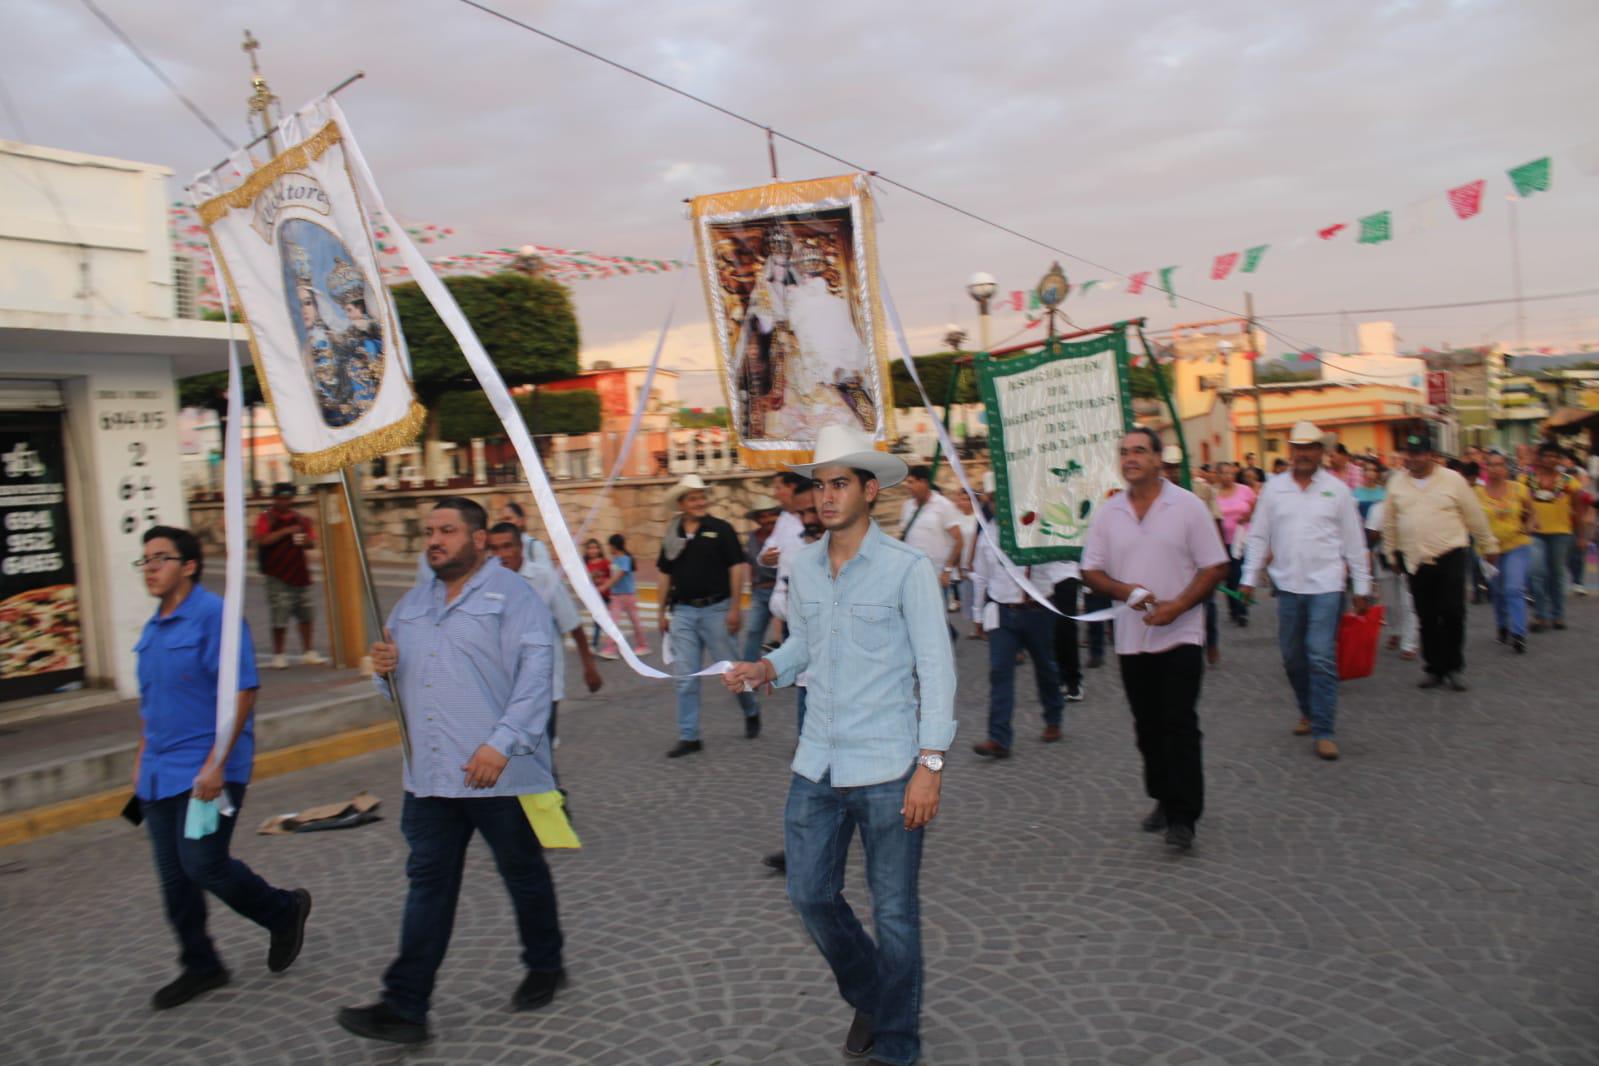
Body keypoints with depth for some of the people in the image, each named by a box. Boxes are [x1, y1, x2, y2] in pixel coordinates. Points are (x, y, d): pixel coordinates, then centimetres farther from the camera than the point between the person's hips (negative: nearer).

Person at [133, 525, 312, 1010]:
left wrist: (216, 762, -22)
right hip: (159, 773, 8)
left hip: (207, 769, -8)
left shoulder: (214, 616, -13)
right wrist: (143, 758, 20)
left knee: (203, 866, -9)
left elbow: (243, 691, -18)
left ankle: (285, 911, 16)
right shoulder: (152, 628, 13)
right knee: (174, 877, 10)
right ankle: (200, 966, 25)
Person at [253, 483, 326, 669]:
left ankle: (308, 653, 19)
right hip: (278, 576, -5)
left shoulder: (300, 518, 13)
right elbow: (262, 540, -19)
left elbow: (312, 540, 17)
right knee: (280, 618, -4)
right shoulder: (267, 518, -4)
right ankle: (278, 655, 9)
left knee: (305, 615, 9)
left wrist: (306, 540, -6)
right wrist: (287, 531, -23)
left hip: (300, 574, 5)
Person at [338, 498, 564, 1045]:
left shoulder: (511, 594, -8)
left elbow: (536, 673, -18)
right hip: (430, 775, 6)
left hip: (499, 773, -5)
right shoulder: (412, 604, 15)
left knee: (524, 875, 12)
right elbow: (401, 681, 23)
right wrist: (385, 668, -2)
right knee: (428, 886, 7)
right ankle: (404, 1005, 12)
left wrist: (502, 743, -27)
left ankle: (544, 966, 33)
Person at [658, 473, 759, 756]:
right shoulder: (672, 536, 8)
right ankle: (688, 737, 10)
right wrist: (663, 612, 13)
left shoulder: (721, 529, -4)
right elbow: (665, 574, 14)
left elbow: (737, 568, -7)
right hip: (683, 611, 4)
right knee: (685, 677, 3)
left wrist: (735, 608, -13)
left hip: (715, 609, -3)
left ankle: (751, 712, 32)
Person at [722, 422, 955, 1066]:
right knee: (810, 894, 13)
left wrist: (930, 764, -15)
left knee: (894, 912, 8)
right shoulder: (802, 570, 6)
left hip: (887, 769, -5)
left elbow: (936, 668, -10)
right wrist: (765, 670, -2)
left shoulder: (907, 569, -10)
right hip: (817, 765, 6)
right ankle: (867, 995, 40)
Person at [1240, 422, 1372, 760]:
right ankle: (1309, 712, 33)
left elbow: (1354, 542, 4)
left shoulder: (1337, 489, 1)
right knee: (1292, 657, 12)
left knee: (1322, 658, -9)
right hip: (1288, 584, 3)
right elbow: (1259, 536, 9)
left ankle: (1323, 731, -3)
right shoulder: (1274, 488, 5)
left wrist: (1362, 587, 4)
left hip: (1326, 585, -3)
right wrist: (1249, 578, 5)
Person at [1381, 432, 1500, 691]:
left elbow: (1475, 516, 6)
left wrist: (1489, 546, 11)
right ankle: (1434, 668, 18)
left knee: (1452, 612, -8)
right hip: (1416, 560, 3)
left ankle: (1453, 667, 6)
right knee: (1427, 618, 7)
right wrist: (1391, 552, 16)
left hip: (1449, 555, -2)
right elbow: (1389, 522, 14)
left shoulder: (1452, 480, -2)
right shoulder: (1396, 483, 5)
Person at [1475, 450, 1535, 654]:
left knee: (1514, 589, -14)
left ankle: (1518, 634, -12)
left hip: (1517, 546, -1)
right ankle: (1503, 627, 35)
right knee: (1497, 591, 12)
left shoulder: (1519, 489, -1)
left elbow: (1532, 513, 10)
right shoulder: (1477, 493, -4)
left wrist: (1530, 526, -9)